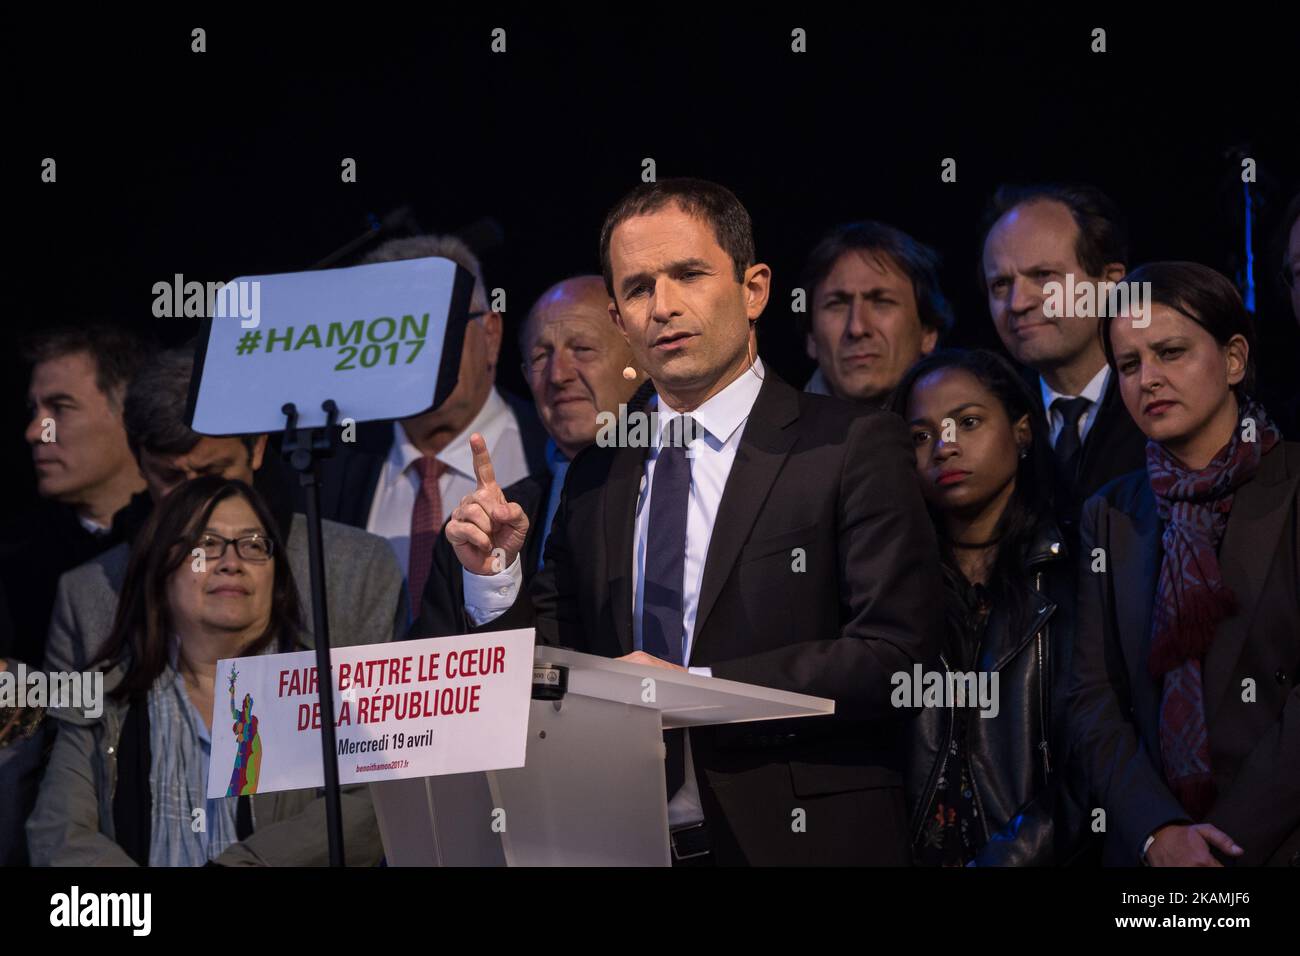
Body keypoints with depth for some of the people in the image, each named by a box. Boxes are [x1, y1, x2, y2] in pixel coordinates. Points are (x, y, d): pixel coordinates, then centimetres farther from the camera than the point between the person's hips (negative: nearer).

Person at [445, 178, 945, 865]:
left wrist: (700, 688, -17)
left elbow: (896, 654, -13)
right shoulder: (595, 480, 11)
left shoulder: (854, 447, -4)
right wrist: (495, 579, -6)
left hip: (798, 843, -4)